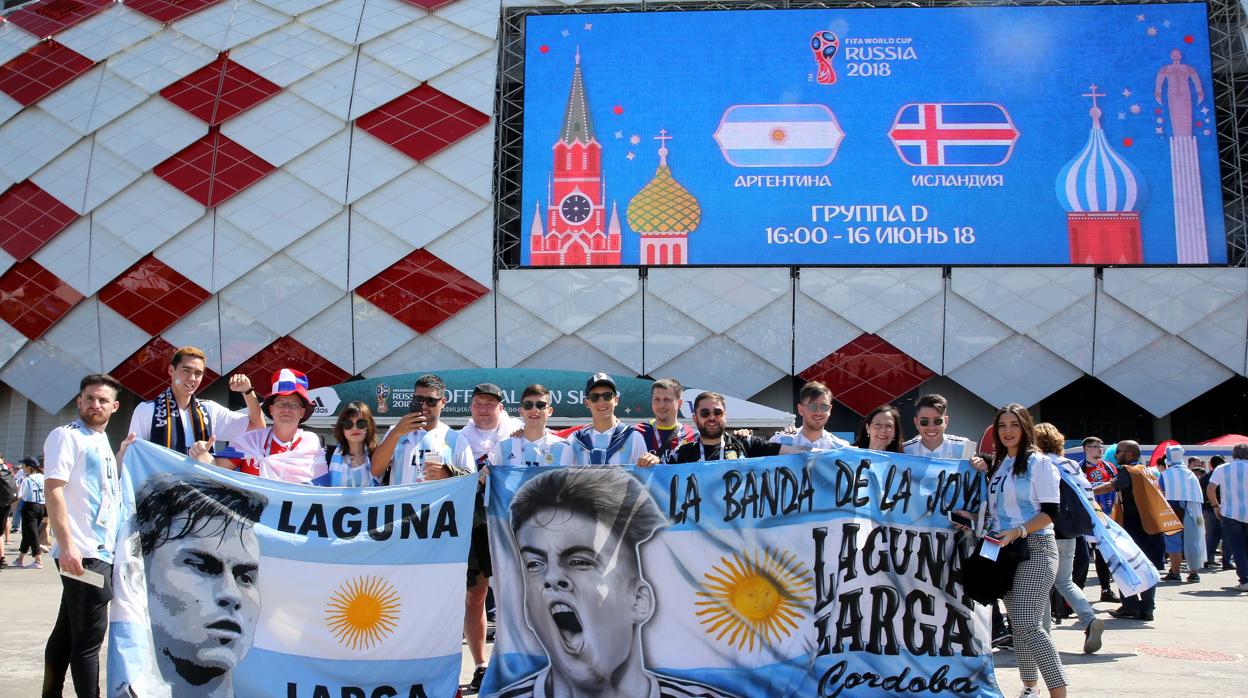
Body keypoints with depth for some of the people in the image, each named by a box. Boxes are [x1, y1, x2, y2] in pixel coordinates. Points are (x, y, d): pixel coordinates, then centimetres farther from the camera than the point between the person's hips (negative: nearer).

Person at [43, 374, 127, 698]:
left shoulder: (101, 442, 19)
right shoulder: (67, 436, -7)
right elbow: (53, 490, -18)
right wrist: (66, 544, -24)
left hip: (100, 552, 9)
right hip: (82, 553, -9)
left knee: (68, 631, 15)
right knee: (89, 635, -8)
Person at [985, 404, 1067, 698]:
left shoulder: (1039, 463, -5)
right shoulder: (998, 466, 15)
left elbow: (1050, 511, -11)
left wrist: (1018, 531, -23)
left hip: (1034, 548, -7)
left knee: (1027, 624, -17)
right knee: (1018, 624, 10)